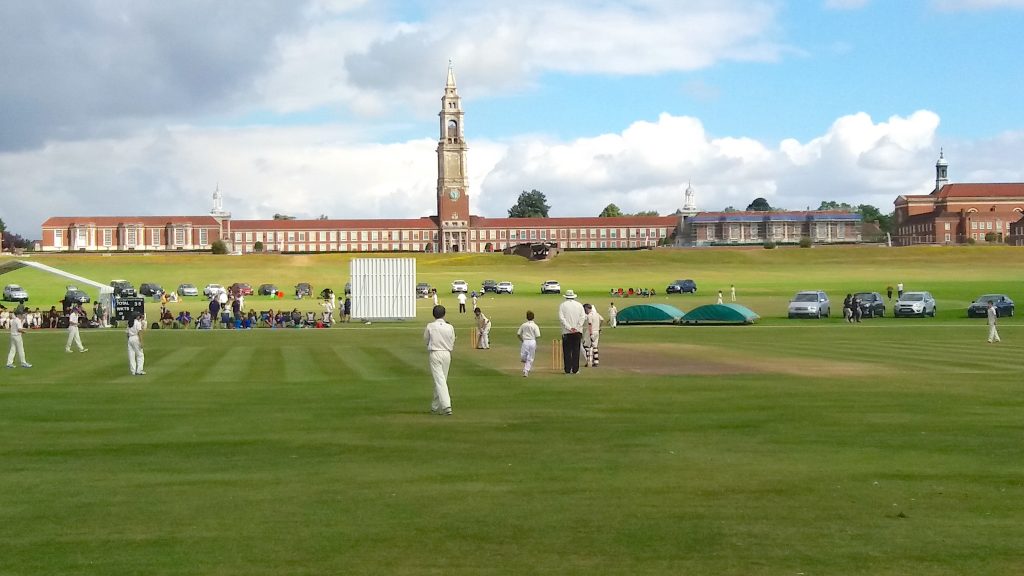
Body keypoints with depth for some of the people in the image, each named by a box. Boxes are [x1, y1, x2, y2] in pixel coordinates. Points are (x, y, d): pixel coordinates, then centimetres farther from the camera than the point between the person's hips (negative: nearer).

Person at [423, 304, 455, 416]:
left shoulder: (430, 326, -7)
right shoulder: (450, 327, -1)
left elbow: (425, 340, 7)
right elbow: (452, 344, 4)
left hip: (435, 353, -3)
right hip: (447, 354, 3)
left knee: (439, 380, -8)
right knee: (442, 380, 15)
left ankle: (446, 405, -23)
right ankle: (436, 406, 25)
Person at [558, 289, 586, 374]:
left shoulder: (562, 305, 2)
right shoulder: (579, 305, 8)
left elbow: (561, 318, -7)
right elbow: (583, 317, -1)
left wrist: (569, 327, -10)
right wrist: (577, 327, -6)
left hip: (566, 332, -1)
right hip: (577, 332, 1)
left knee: (567, 351, 2)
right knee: (576, 351, 4)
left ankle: (568, 369, -1)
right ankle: (575, 369, 0)